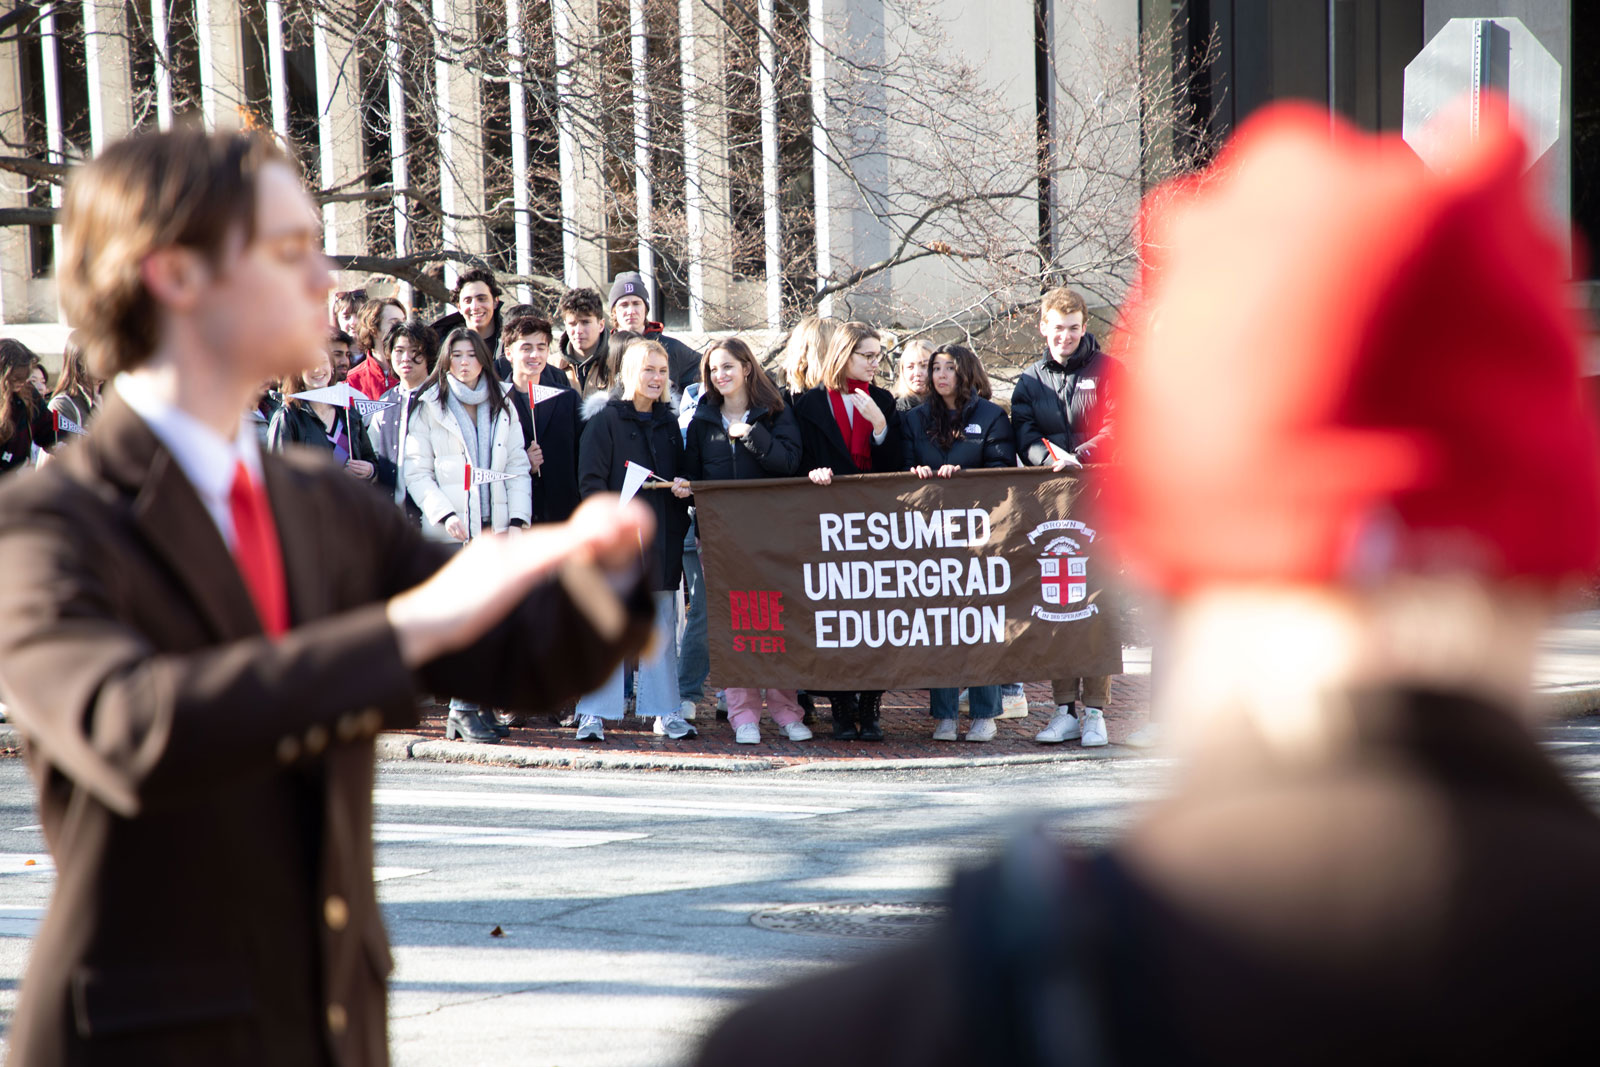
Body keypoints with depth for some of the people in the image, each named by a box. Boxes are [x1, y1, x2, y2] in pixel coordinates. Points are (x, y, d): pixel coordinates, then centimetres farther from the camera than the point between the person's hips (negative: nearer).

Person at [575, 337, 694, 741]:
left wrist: (683, 489, 1)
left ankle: (664, 711, 13)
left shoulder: (668, 423, 16)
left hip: (661, 537, 5)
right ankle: (594, 714, -3)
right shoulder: (605, 419, 0)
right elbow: (590, 480, -6)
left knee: (662, 626, 7)